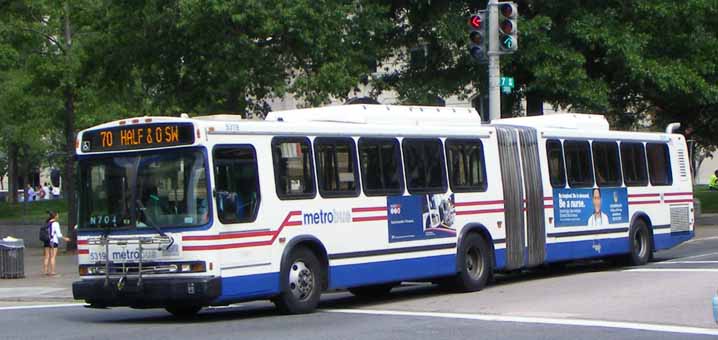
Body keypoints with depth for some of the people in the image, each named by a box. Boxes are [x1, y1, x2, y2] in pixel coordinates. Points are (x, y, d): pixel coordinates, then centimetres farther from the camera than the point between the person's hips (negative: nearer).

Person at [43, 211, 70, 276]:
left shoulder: (47, 223, 9)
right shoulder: (55, 223, -9)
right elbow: (58, 234, -10)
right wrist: (65, 238, 3)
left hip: (47, 242, 6)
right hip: (53, 241, -6)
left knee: (46, 257, 9)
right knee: (52, 257, -4)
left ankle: (45, 271, 12)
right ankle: (52, 272, -3)